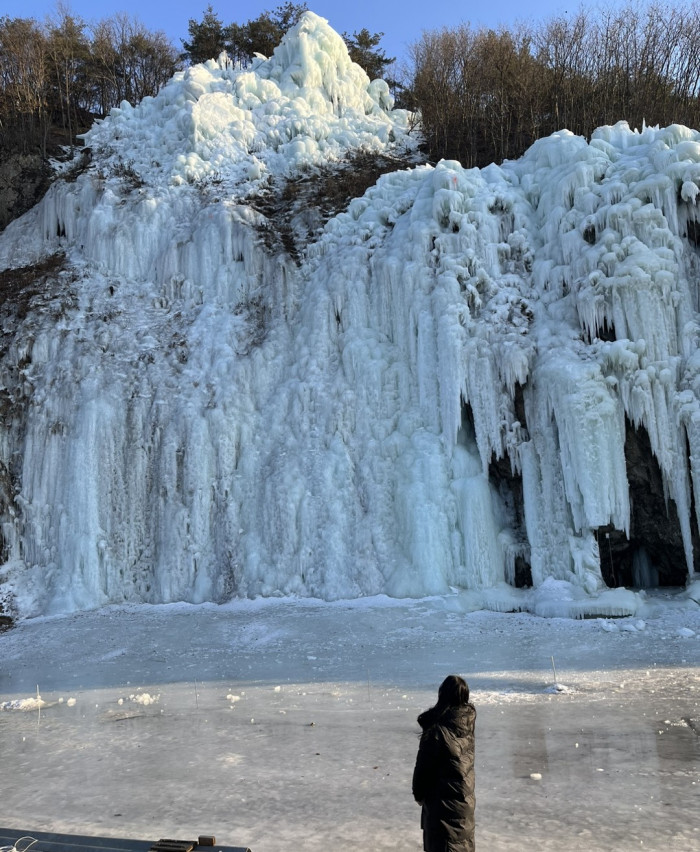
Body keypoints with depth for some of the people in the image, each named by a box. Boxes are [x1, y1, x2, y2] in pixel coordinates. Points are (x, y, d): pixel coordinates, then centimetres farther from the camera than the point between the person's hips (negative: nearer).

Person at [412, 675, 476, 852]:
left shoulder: (436, 731, -28)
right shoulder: (468, 719, -11)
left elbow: (424, 766, -16)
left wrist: (419, 794, 0)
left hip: (443, 799, -6)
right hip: (465, 793, 6)